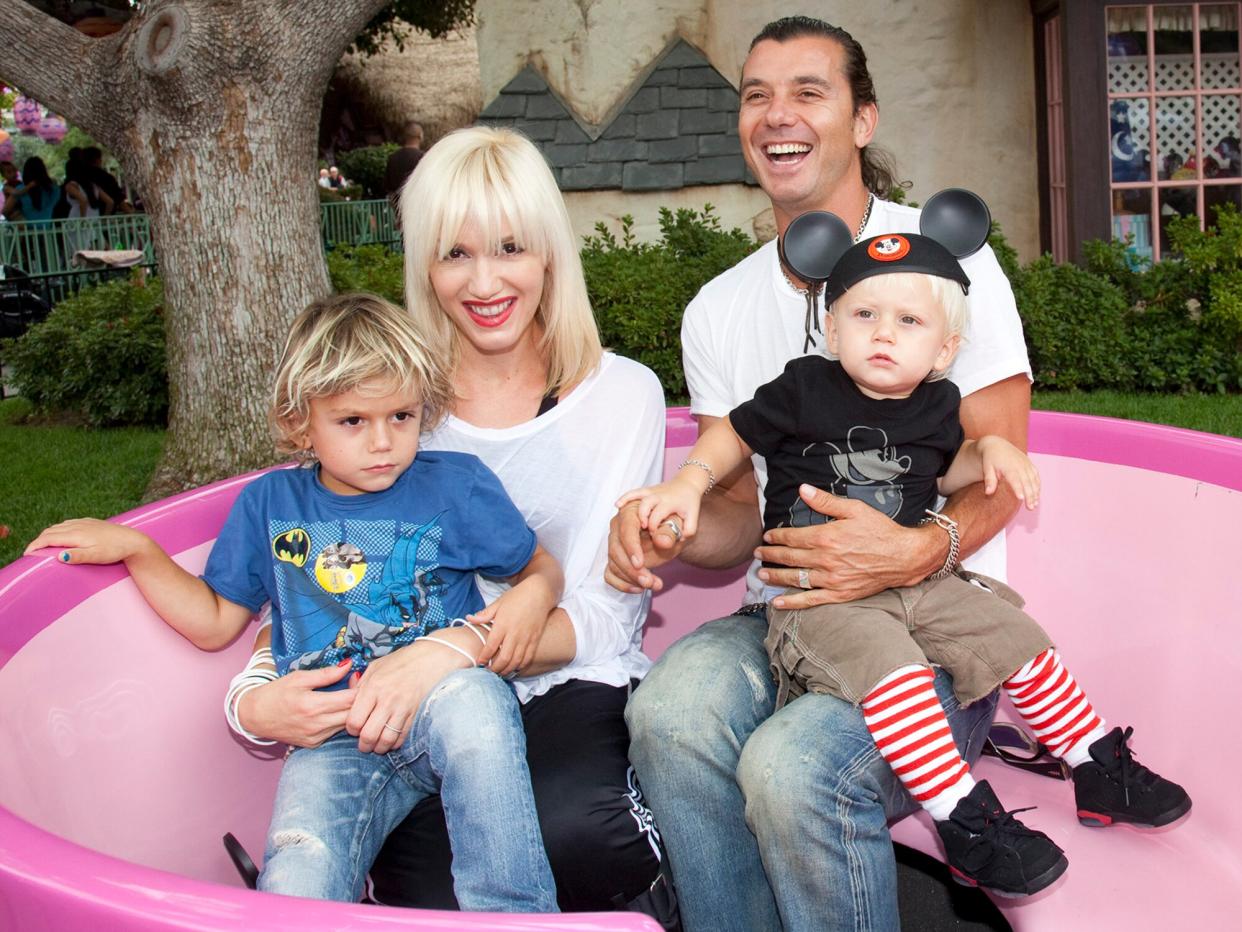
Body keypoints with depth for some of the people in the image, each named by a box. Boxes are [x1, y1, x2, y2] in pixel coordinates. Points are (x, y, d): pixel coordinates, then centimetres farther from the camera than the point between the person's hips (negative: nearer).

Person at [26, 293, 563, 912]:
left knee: (471, 695, -40)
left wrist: (534, 595, -9)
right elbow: (213, 623, 21)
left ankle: (518, 915, -25)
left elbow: (540, 567, 15)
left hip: (439, 720, 0)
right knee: (297, 887, -31)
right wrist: (134, 548, 11)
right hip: (333, 745, 1)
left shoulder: (455, 484, 6)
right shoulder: (270, 503, 13)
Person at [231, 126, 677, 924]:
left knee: (566, 825, -33)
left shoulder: (622, 394, 1)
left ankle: (659, 887, -2)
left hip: (577, 691, 0)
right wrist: (256, 702, -14)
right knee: (435, 903, -29)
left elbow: (600, 617, -5)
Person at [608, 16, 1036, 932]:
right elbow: (741, 505, 11)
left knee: (791, 765, -31)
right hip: (785, 616, 4)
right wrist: (672, 531, -12)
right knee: (671, 711, -29)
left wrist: (920, 550, -27)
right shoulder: (718, 310, 10)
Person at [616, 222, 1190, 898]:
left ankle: (1100, 771, 19)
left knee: (1019, 639, -1)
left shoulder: (936, 405, 6)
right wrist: (687, 483, -8)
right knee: (890, 668, -32)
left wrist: (990, 450, 7)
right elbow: (733, 434, 6)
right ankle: (965, 822, -23)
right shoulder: (804, 389, -6)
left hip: (918, 579, 5)